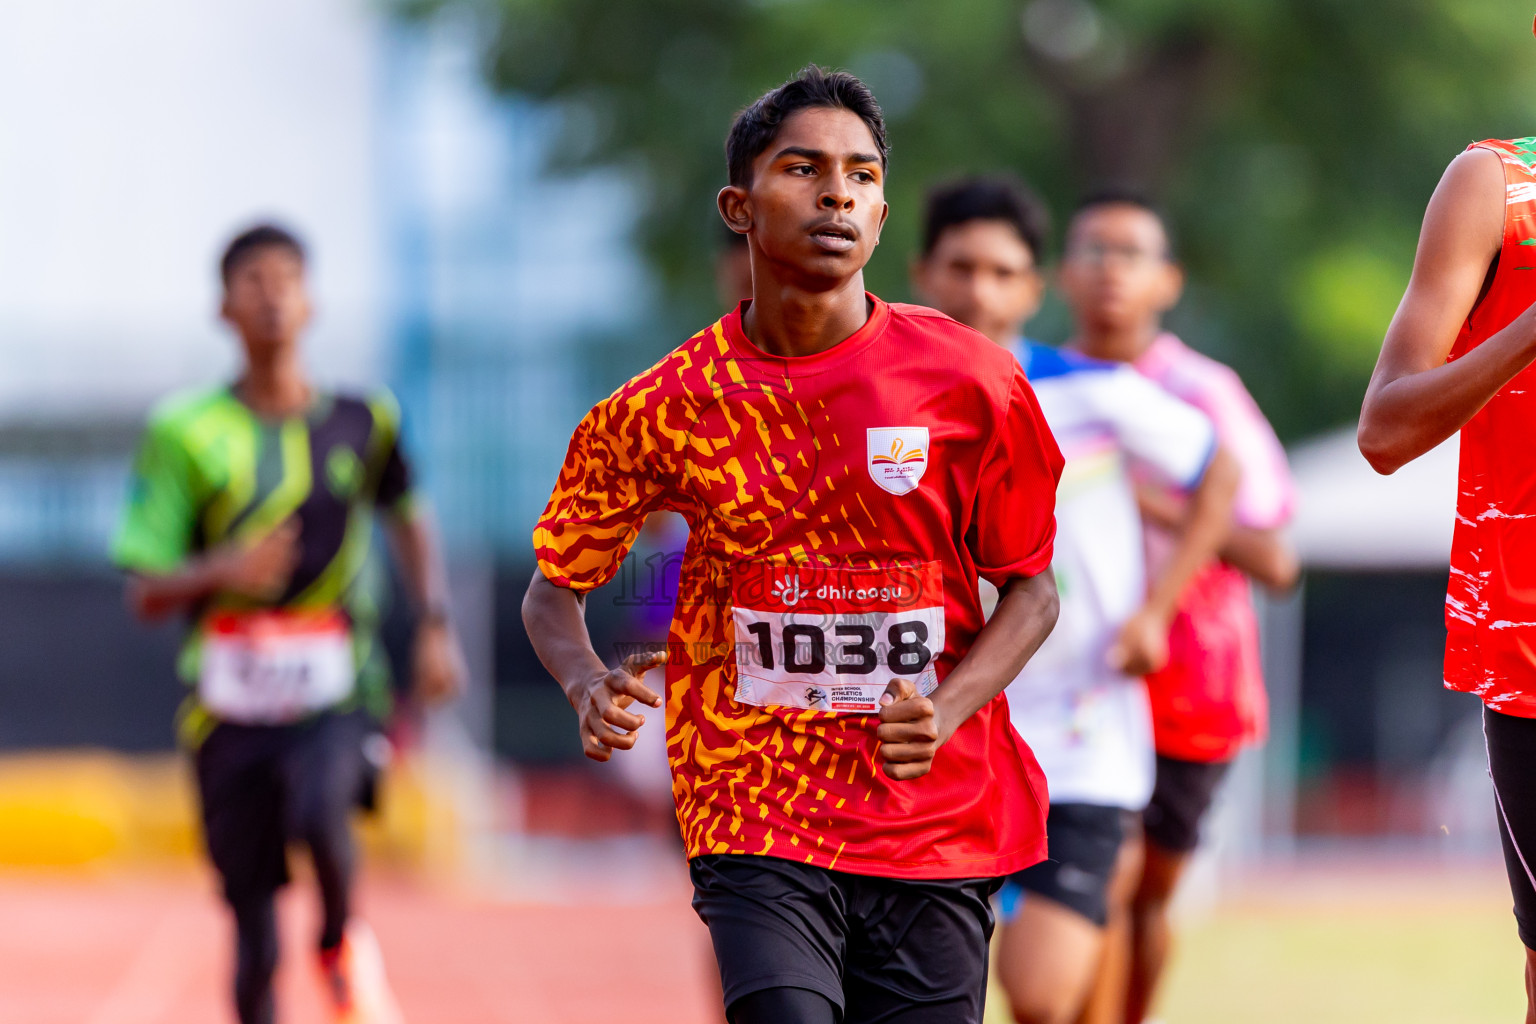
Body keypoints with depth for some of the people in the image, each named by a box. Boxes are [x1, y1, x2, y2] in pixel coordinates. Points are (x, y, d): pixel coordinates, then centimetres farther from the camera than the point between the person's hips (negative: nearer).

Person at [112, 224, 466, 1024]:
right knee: (254, 937, 1)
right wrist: (223, 570, -23)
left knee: (319, 813, -31)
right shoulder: (187, 432, -1)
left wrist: (436, 627, 10)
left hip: (334, 693, 0)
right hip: (230, 700, 0)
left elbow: (408, 518, 24)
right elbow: (145, 594, -3)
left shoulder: (359, 421, 4)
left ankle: (342, 942, 1)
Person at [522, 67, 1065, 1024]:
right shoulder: (667, 405, 1)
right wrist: (587, 685, -12)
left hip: (936, 825, 1)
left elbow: (1031, 589, 6)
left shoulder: (970, 381, -1)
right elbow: (556, 585, 11)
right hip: (755, 822, -1)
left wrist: (945, 710, -12)